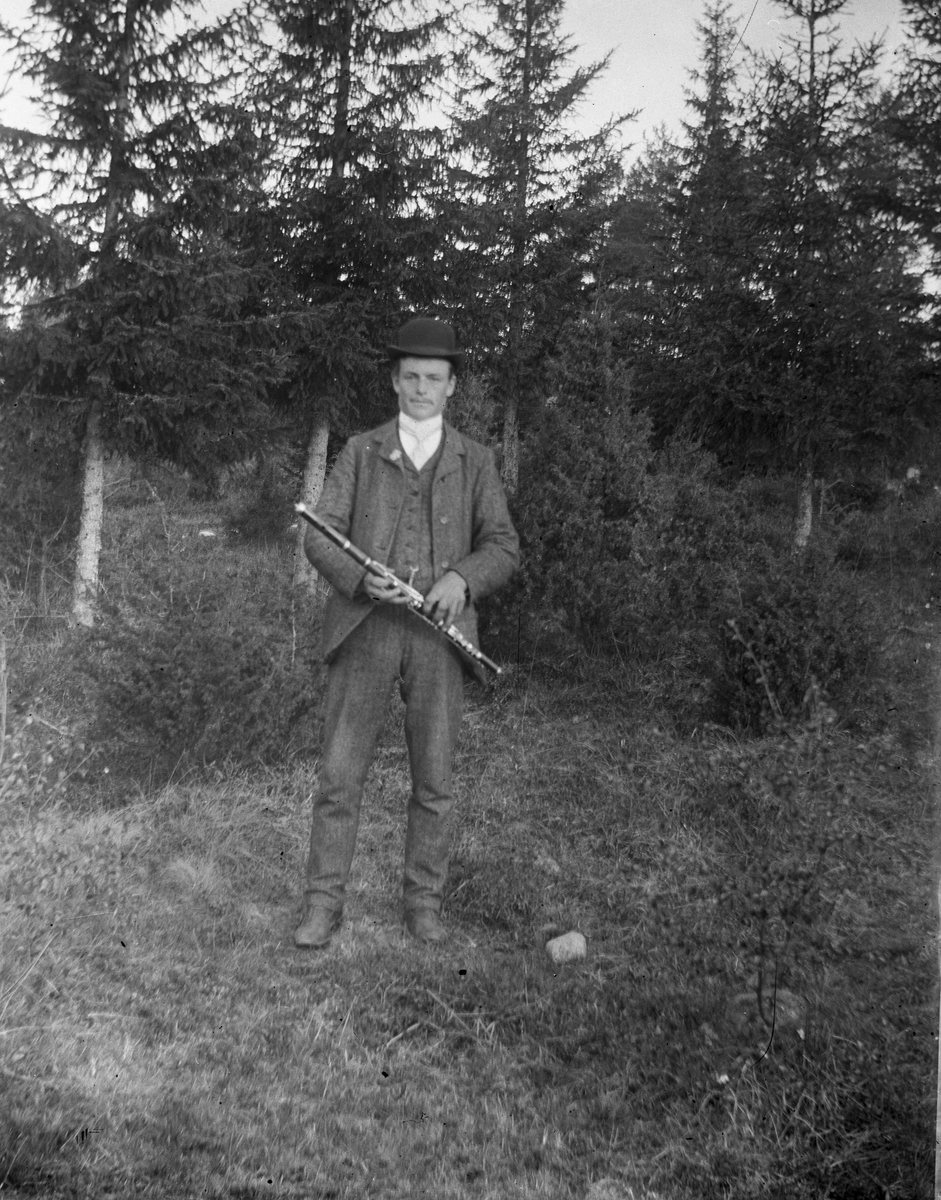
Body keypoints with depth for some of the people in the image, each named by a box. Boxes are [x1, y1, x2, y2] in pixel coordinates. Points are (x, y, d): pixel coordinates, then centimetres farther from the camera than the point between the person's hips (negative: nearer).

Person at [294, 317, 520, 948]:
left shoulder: (476, 460, 11)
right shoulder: (360, 451, 10)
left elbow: (503, 547, 4)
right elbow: (321, 538, 2)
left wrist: (462, 578, -18)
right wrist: (364, 581, -18)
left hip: (438, 633, 1)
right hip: (365, 628, 0)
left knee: (434, 781, 7)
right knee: (340, 774, 1)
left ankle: (424, 901, 22)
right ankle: (324, 903, 13)